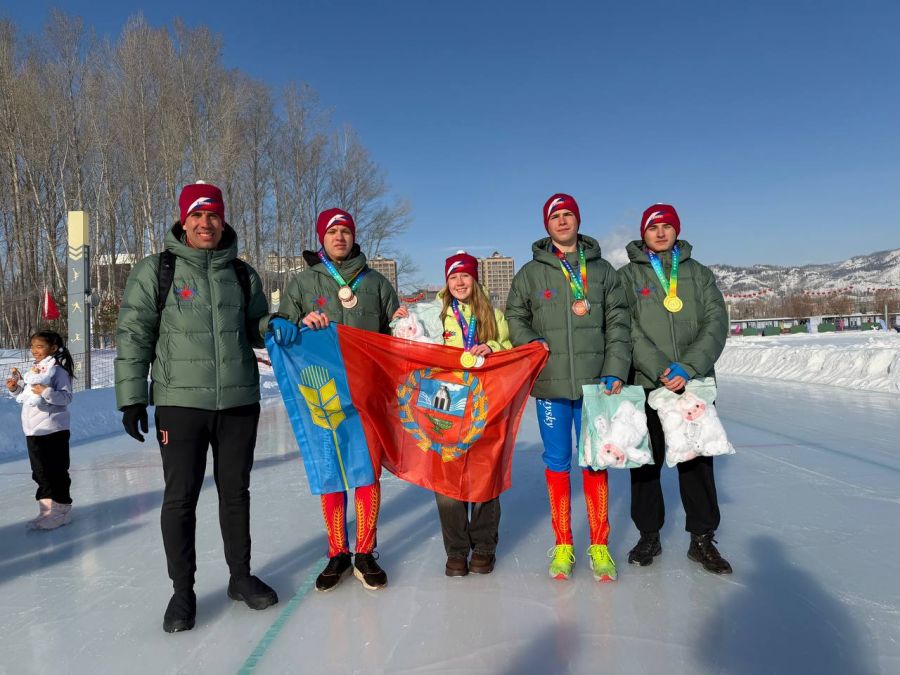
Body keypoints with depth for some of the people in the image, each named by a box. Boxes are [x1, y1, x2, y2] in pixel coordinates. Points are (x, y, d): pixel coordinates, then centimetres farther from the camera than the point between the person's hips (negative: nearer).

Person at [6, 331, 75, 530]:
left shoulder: (58, 370, -11)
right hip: (33, 430, 9)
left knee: (56, 470, 0)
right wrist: (15, 389, 5)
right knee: (40, 471, 16)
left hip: (53, 430, -8)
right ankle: (47, 507, 27)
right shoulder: (33, 369, 13)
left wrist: (47, 392, -31)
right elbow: (25, 396, 23)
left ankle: (61, 508, 11)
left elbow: (66, 397, -18)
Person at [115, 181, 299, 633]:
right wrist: (132, 397, -5)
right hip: (180, 403, -2)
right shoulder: (155, 270, 0)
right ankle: (182, 591, 21)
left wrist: (274, 325, -6)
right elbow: (133, 336, -1)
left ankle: (241, 576, 29)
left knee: (235, 492, 12)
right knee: (180, 498, 3)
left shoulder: (242, 274, 9)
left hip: (240, 402, 3)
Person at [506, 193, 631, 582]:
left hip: (594, 384, 0)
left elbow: (617, 324, 5)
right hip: (549, 383, 0)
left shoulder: (602, 270, 9)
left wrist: (615, 371, -5)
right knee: (556, 462, 7)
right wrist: (530, 342, -7)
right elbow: (514, 317, 12)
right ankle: (563, 544, 20)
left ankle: (599, 545, 19)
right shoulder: (531, 273, 8)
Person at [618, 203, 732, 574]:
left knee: (697, 459, 6)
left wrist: (689, 367, -15)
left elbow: (716, 323, 0)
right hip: (645, 384, -1)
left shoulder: (699, 273, 11)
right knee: (646, 461, 6)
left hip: (694, 382, 1)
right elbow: (627, 329, -7)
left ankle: (702, 538, 21)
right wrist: (660, 369, -18)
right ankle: (649, 536, 21)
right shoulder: (627, 276, 4)